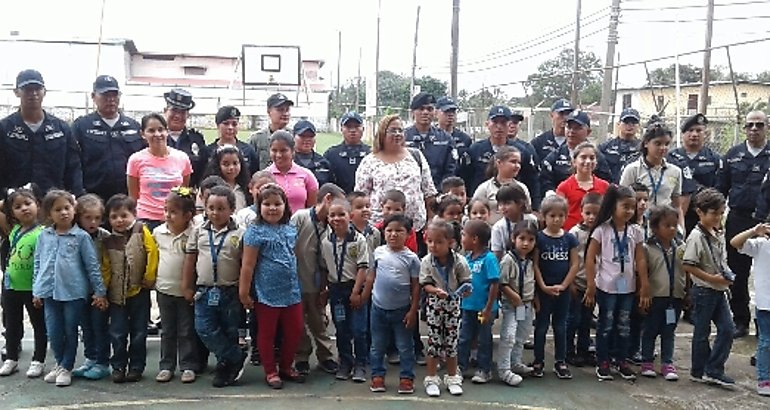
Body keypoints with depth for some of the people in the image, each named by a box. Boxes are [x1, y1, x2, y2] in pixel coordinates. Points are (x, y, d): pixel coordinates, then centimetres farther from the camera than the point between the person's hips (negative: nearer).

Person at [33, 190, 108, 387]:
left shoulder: (81, 237, -6)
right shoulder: (44, 236, 5)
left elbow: (92, 265, -4)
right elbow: (37, 264, 12)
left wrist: (99, 291, -4)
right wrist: (36, 290, 12)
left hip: (74, 292, -3)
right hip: (50, 292, 3)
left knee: (70, 332, 7)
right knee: (53, 332, 10)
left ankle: (66, 367, 22)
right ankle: (60, 364, 30)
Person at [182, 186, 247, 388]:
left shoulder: (239, 234, -5)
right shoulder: (199, 231, 5)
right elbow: (190, 259, 9)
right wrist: (186, 286, 9)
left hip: (230, 292, -2)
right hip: (204, 291, 3)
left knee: (230, 332, 7)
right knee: (204, 329, -6)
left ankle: (225, 365, 23)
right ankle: (237, 358, 2)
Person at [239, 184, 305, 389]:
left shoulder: (291, 229, 5)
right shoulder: (256, 231, -12)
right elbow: (248, 265, -12)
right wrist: (244, 292, -11)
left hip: (292, 291, 6)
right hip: (267, 293, -5)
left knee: (295, 330, 12)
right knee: (267, 333, 9)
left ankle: (286, 366, 30)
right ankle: (270, 371, 23)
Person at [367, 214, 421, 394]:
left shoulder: (411, 258, -10)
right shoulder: (378, 252, -2)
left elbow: (415, 286, -6)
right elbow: (371, 276, 9)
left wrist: (413, 311, -8)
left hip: (401, 310, -2)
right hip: (378, 308, 3)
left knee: (405, 347, 9)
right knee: (377, 346, 13)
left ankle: (406, 377, 20)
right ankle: (377, 376, 26)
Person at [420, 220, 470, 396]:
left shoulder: (459, 261, -14)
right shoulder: (426, 262, -12)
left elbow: (466, 281, -5)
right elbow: (425, 284, -10)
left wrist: (466, 289, -23)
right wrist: (435, 291, -27)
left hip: (453, 303, 0)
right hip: (434, 304, 0)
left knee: (451, 340, 9)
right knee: (434, 340, 3)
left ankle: (452, 377, 24)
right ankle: (431, 378, 16)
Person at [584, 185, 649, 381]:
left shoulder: (636, 231, 2)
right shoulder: (602, 230, -7)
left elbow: (640, 261, 3)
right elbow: (590, 258, -7)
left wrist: (644, 288, 1)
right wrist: (590, 286, -11)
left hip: (628, 287, 3)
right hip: (606, 286, -3)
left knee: (623, 325, 12)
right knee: (606, 325, 5)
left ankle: (622, 362, 24)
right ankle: (602, 363, 15)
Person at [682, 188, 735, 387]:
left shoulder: (719, 234, 8)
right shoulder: (696, 236, -16)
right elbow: (688, 266, -20)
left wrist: (727, 276, 2)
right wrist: (712, 278, -20)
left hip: (719, 290, 7)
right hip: (704, 291, -7)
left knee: (727, 329, 4)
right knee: (702, 333, 4)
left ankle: (714, 370, 12)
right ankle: (699, 372, 17)